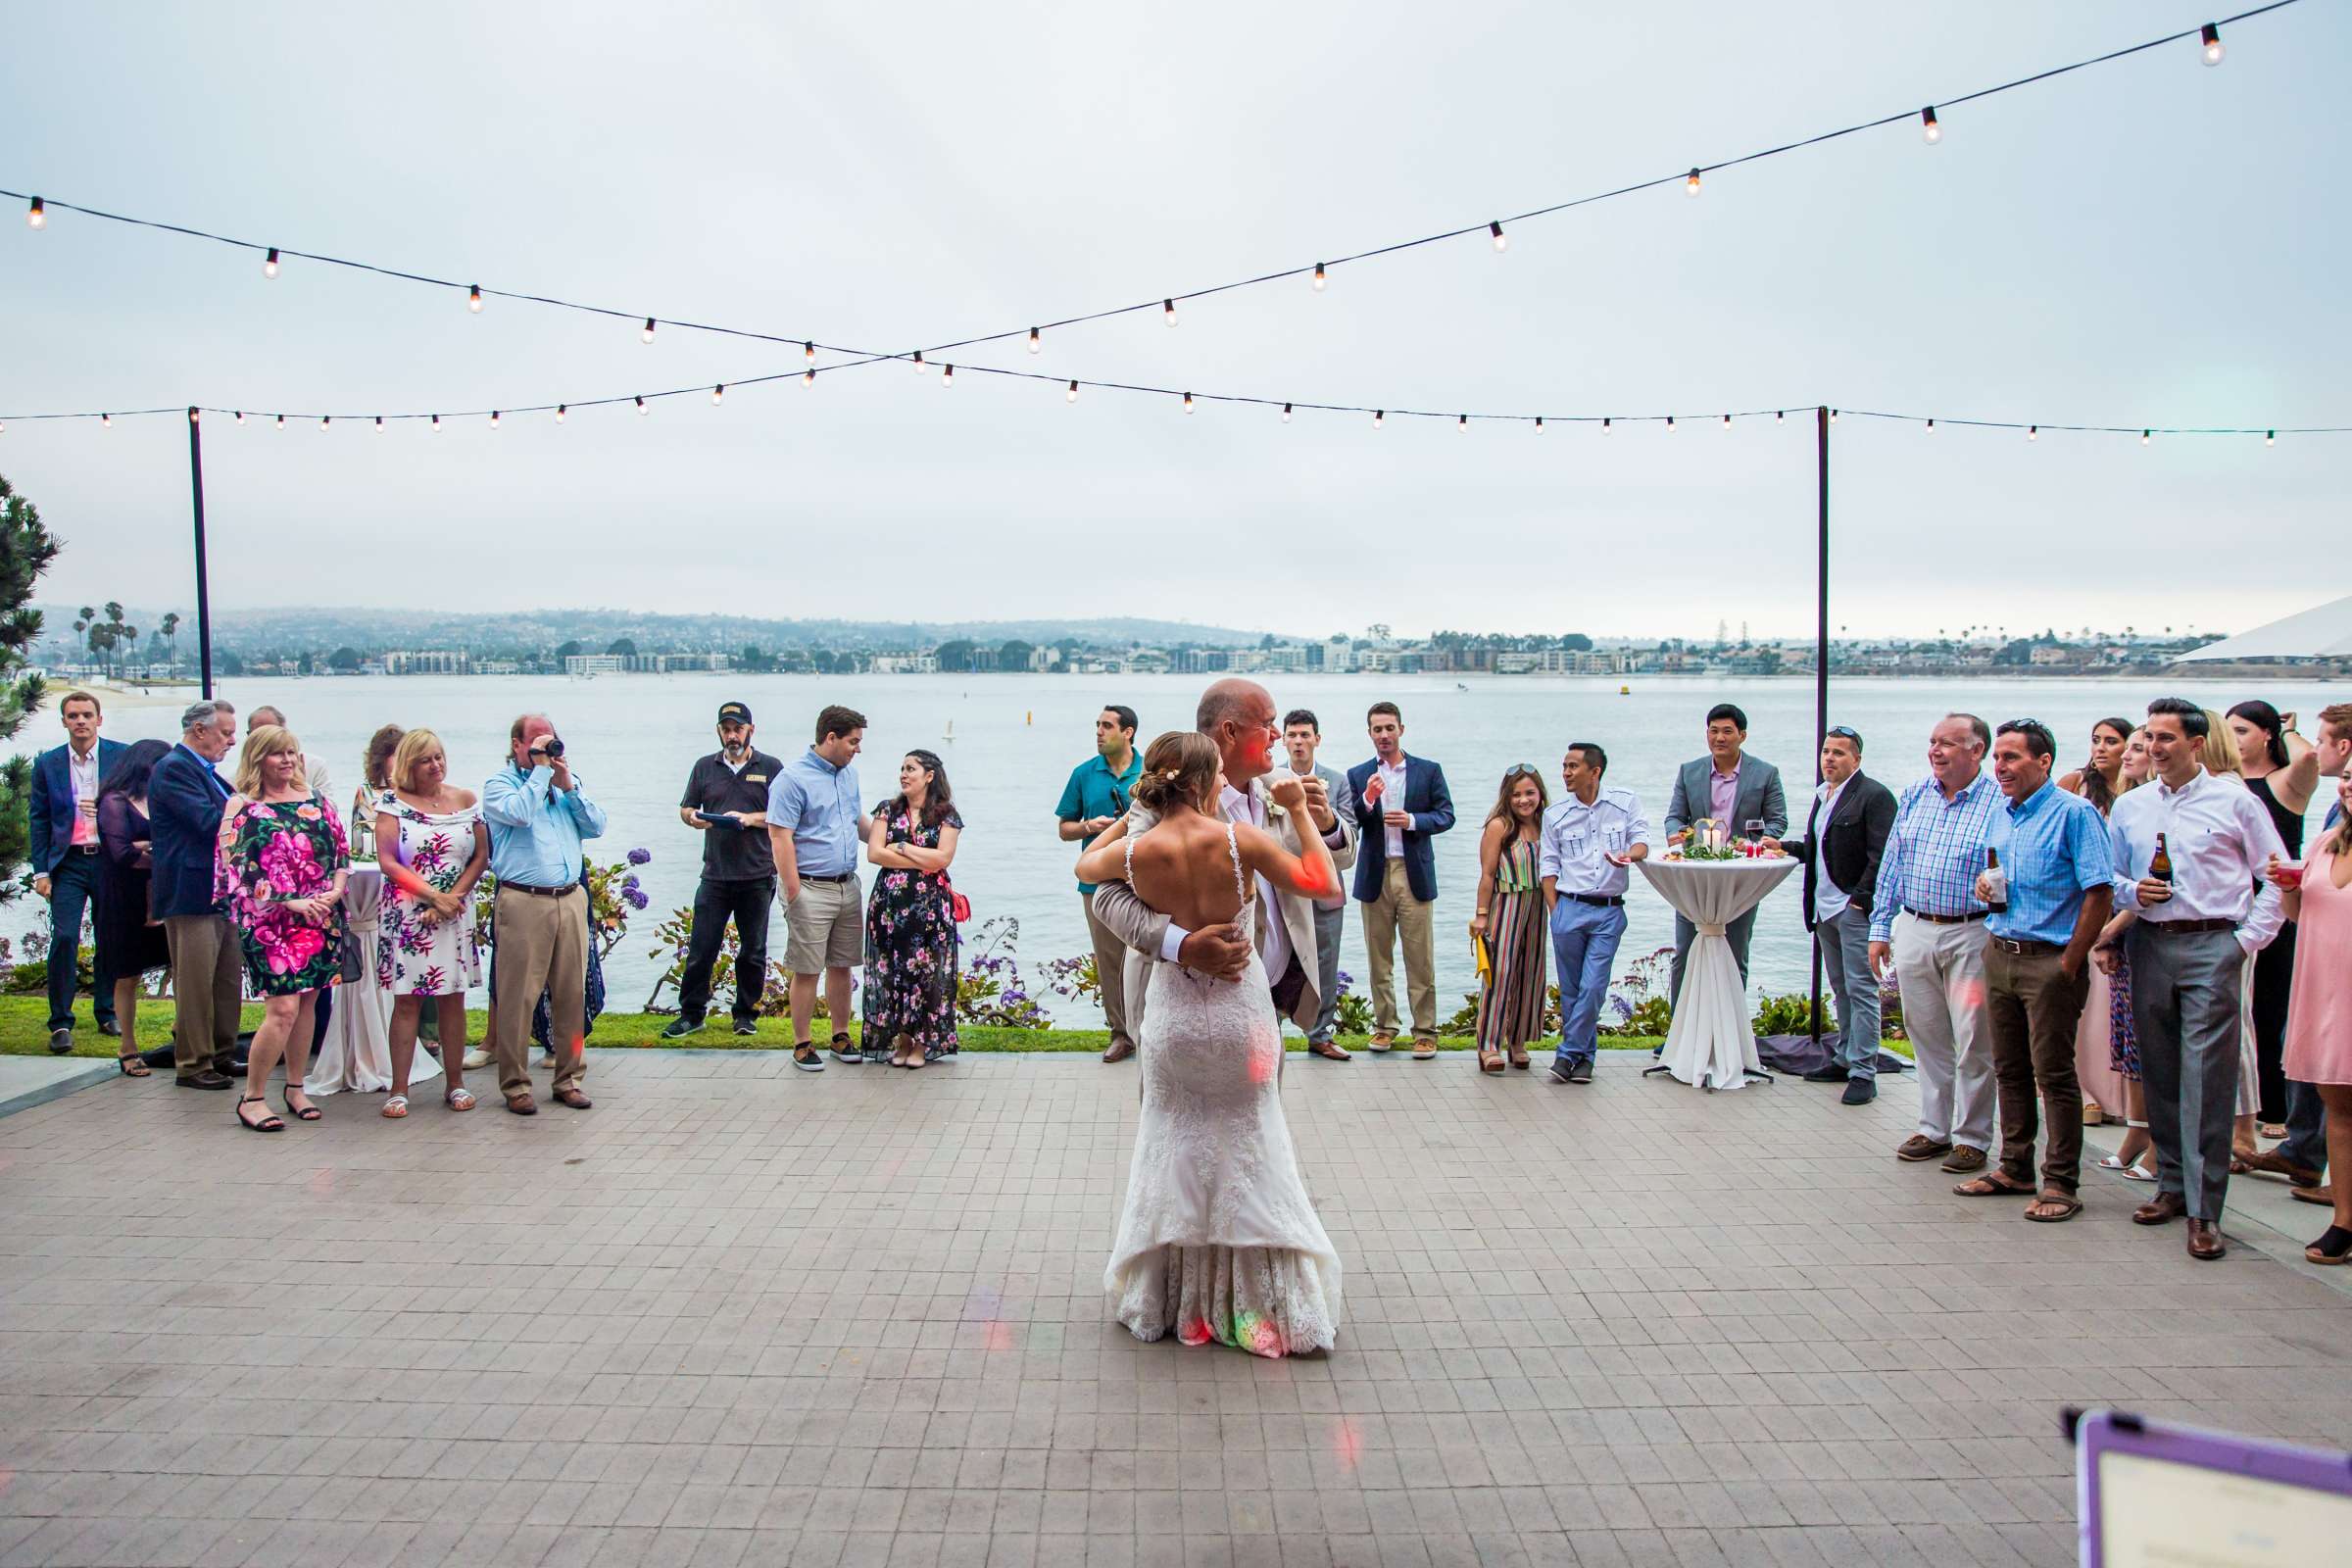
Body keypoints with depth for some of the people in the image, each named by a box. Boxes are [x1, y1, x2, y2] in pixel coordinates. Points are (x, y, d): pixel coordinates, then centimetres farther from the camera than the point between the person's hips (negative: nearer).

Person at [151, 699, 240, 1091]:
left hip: (222, 892, 10)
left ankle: (222, 1055, 24)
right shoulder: (173, 769, -13)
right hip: (192, 893, -10)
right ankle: (192, 1065, 5)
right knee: (195, 984, -3)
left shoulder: (205, 772, 18)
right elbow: (209, 822, -22)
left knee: (227, 981, 14)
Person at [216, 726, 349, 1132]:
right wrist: (292, 902, -14)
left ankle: (295, 1087, 22)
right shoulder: (242, 806, -1)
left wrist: (334, 891, -5)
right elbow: (239, 869, -8)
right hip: (269, 921, -4)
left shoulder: (317, 801, 11)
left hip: (321, 917, 5)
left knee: (306, 1002, 9)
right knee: (283, 1007, -11)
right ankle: (252, 1096, 0)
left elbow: (341, 851, 13)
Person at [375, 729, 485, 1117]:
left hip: (455, 913, 2)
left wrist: (454, 896, -8)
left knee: (453, 998, 5)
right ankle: (399, 1089, 4)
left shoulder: (467, 801, 6)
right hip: (406, 913, -2)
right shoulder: (394, 803, -1)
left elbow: (481, 856, 5)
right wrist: (433, 894, -13)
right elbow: (387, 861, -7)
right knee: (407, 1000, -1)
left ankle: (454, 1084, 13)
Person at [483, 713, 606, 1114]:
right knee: (518, 997, -3)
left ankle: (569, 1079, 15)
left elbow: (596, 826, 8)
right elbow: (519, 813, -18)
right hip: (523, 901, -5)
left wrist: (568, 786, -1)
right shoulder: (499, 784, 4)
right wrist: (540, 769, -8)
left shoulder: (567, 780, 18)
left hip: (571, 899, 5)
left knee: (572, 994, 6)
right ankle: (515, 1085, 5)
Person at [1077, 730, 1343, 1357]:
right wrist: (1300, 812, -3)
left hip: (1172, 1014, 2)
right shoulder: (1237, 837, -17)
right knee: (1247, 1151, 14)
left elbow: (1085, 866, 14)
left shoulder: (1135, 850, -10)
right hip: (1241, 1009, -2)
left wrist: (1133, 813, 22)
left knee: (1174, 1149, 18)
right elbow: (1326, 887, -11)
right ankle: (1252, 1306, 20)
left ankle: (1172, 1303, 27)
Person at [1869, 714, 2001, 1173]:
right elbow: (1891, 867, 13)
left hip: (1972, 936, -5)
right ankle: (1934, 1128, 24)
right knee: (1927, 1037, 12)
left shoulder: (2000, 803, -6)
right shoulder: (1913, 798, 9)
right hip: (1913, 930, 5)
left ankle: (1971, 1136, 13)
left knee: (1973, 1041, 2)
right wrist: (1881, 928, 10)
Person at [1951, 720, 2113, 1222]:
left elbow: (2099, 893, -15)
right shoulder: (2002, 814, 12)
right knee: (2009, 1069, 14)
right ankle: (2015, 1167, 25)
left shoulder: (2074, 813, -11)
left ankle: (2061, 1184, 6)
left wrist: (2070, 962, -15)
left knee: (2054, 1074, -1)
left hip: (2049, 960, -7)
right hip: (1998, 952, 7)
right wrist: (1985, 884, 2)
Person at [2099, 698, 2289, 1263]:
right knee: (2159, 1072, 9)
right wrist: (2132, 892, -3)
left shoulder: (2235, 802, 2)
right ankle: (2172, 1184, 21)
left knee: (2206, 1076, -9)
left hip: (2212, 947, -4)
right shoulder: (2129, 806, 13)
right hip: (2150, 946, 4)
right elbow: (2107, 877, 18)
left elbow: (2277, 877, 3)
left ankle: (2203, 1211, -7)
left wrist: (2250, 938, -4)